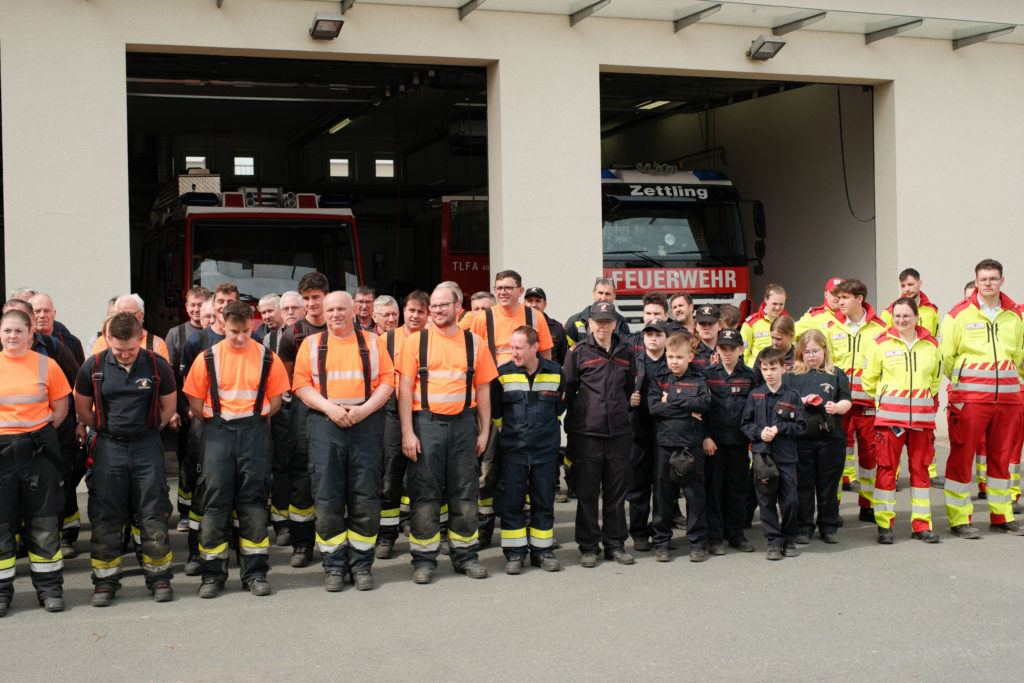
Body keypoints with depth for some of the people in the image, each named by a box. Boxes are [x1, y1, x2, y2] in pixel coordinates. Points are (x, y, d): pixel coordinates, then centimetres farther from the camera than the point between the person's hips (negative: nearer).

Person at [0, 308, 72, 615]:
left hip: (38, 449, 0)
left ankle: (49, 588, 15)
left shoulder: (46, 365, 1)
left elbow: (60, 408, 8)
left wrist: (39, 432, -1)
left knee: (44, 521, 5)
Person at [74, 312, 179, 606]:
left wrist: (148, 431, 9)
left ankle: (158, 577, 15)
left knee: (153, 515, 1)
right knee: (105, 518, 4)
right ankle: (105, 581, 16)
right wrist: (109, 430, 11)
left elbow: (169, 407, 8)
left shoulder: (157, 366, -5)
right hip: (108, 449, 1)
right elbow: (82, 409, 10)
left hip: (147, 448, -1)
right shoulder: (93, 367, -3)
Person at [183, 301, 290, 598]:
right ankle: (212, 574, 7)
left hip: (255, 432, 0)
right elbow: (195, 401, 7)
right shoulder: (208, 358, 3)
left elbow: (275, 400, 8)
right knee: (215, 499, -2)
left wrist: (254, 420, 5)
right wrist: (217, 424, 7)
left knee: (253, 500, 2)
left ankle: (255, 572, 9)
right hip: (217, 432, 0)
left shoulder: (267, 358, 4)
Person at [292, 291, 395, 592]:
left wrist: (365, 409, -10)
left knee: (365, 496, -1)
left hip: (366, 422, 0)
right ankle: (334, 565, 7)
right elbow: (301, 384, 4)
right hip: (325, 423, 0)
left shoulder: (373, 342, 12)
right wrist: (329, 408, -11)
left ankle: (361, 564, 9)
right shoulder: (312, 344, 12)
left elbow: (387, 381, 5)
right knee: (327, 498, -2)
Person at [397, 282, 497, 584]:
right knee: (425, 493, 1)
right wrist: (407, 432, -8)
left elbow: (483, 389, 11)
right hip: (426, 422, -2)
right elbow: (405, 388, -1)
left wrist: (484, 431, 7)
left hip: (463, 423, 2)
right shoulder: (416, 341, 2)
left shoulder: (474, 343, 8)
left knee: (465, 493, 7)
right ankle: (424, 559, 9)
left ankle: (465, 555, 18)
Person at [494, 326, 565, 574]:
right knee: (511, 501, 1)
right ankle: (515, 552, 11)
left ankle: (542, 550, 18)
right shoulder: (503, 373, -2)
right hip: (513, 449, -1)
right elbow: (494, 410, 8)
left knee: (544, 500, 7)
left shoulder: (555, 372, 1)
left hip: (545, 449, 1)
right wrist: (507, 429, 6)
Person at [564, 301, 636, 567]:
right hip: (586, 433, -3)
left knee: (616, 491, 9)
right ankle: (588, 546, 12)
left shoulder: (626, 353, 10)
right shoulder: (579, 352, 0)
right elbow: (568, 390, 2)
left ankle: (615, 543, 19)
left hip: (619, 432, 3)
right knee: (587, 492, 2)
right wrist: (575, 421, 0)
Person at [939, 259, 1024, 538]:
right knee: (962, 455, -4)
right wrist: (959, 383, 4)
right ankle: (959, 519, 3)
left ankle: (1001, 516, 22)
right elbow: (944, 355, 1)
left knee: (1002, 456, 11)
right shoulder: (959, 314, -1)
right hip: (969, 397, -4)